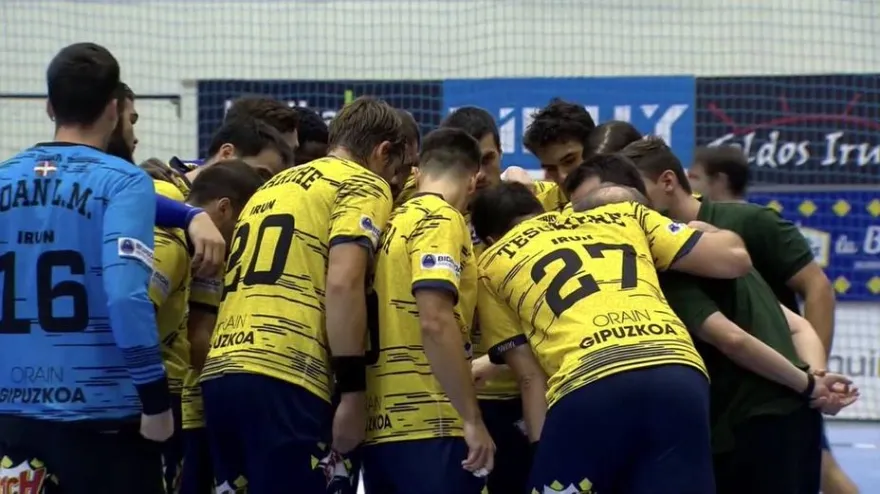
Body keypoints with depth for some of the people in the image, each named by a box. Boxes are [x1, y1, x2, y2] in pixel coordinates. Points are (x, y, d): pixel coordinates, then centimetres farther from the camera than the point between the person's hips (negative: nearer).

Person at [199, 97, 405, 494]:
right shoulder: (364, 185, 5)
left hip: (220, 374, 8)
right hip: (281, 379, -8)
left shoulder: (272, 186, 28)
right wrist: (352, 392, -9)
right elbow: (342, 284, -9)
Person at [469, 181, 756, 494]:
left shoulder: (492, 265, 26)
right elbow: (734, 258, 24)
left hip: (590, 384, -2)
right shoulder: (623, 214, 31)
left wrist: (547, 460, 20)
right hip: (680, 375, 2)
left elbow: (530, 376, 19)